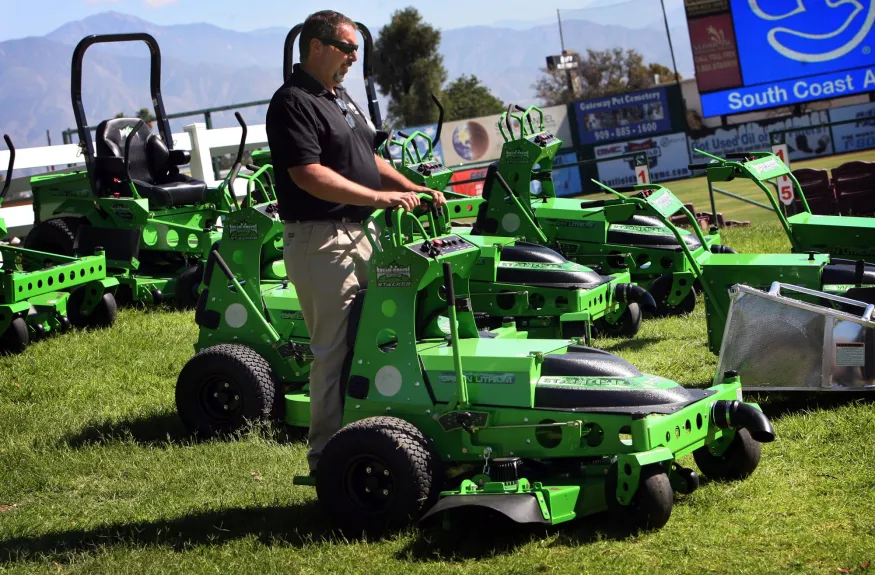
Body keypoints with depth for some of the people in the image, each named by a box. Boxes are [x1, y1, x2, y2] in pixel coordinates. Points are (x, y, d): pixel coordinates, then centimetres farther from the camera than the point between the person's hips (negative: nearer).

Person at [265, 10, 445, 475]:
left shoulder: (341, 100, 18)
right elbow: (310, 175, -23)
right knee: (334, 349, -7)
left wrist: (414, 190, 9)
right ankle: (328, 455, 0)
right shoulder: (293, 103, -13)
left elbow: (369, 161, 24)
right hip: (320, 240, -10)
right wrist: (380, 196, -24)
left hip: (358, 235, 10)